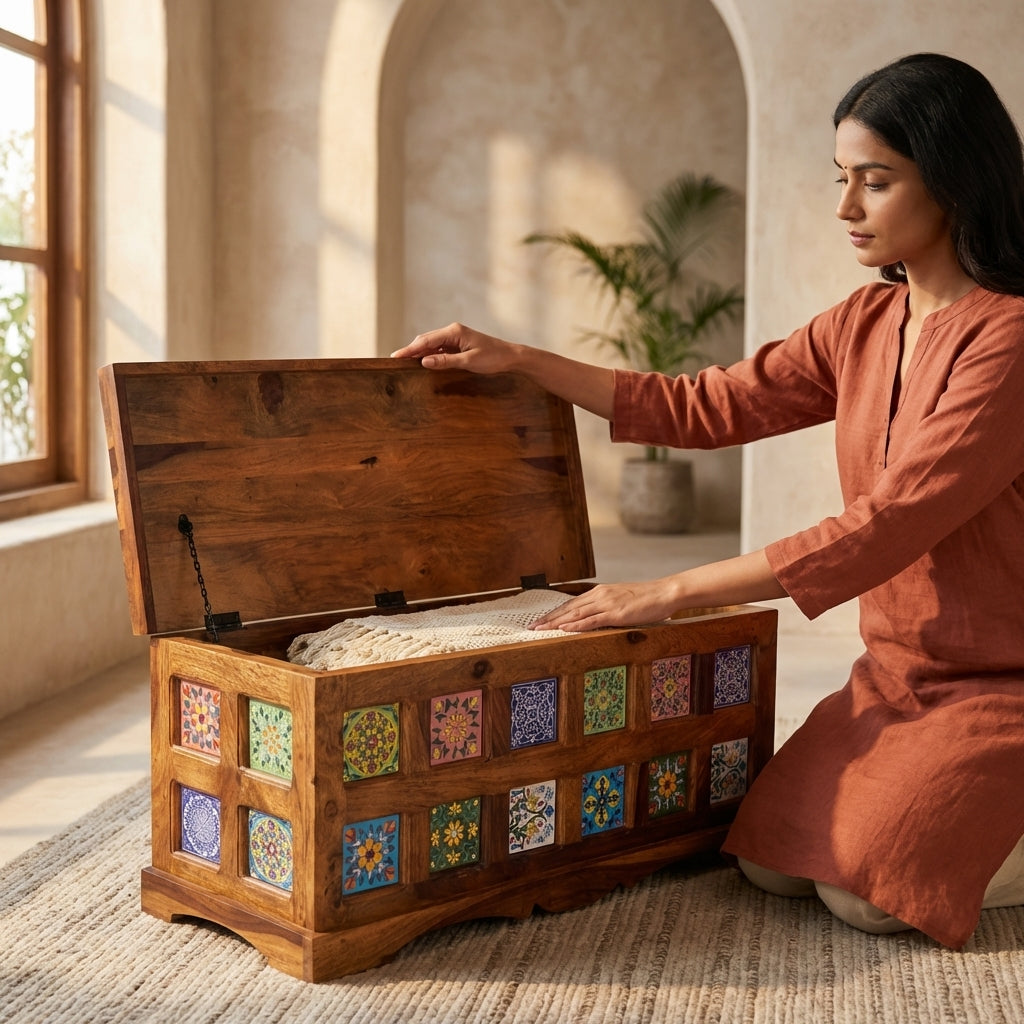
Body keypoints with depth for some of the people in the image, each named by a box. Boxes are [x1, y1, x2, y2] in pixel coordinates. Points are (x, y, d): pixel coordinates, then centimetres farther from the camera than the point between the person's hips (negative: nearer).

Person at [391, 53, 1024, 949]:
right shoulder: (867, 323, 6)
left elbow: (882, 531, -26)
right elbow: (708, 408, 9)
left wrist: (664, 595, -25)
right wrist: (518, 361, 5)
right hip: (896, 672, 7)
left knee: (865, 891, -21)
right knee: (770, 863, -7)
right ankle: (932, 805, 17)